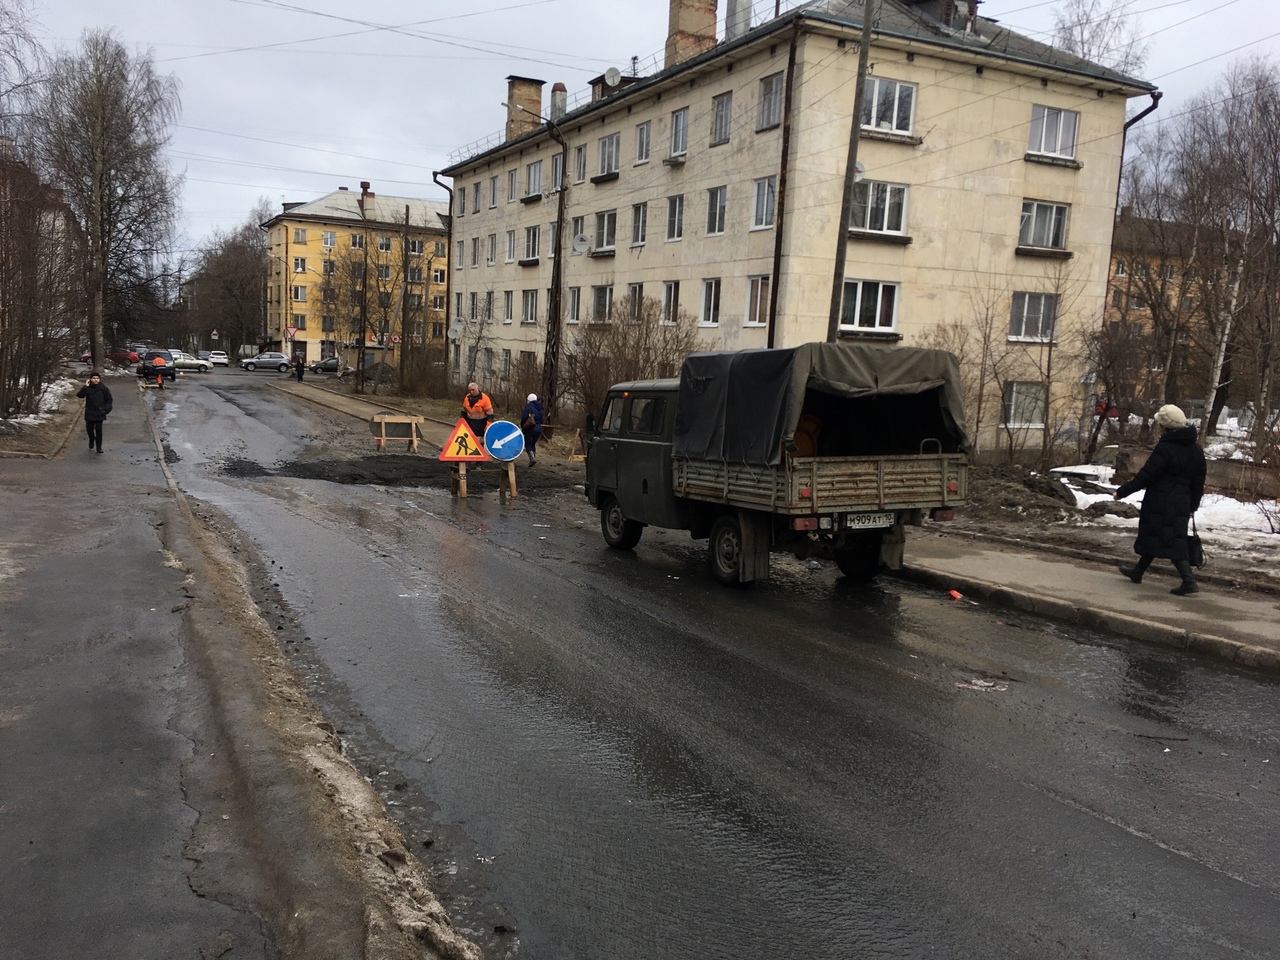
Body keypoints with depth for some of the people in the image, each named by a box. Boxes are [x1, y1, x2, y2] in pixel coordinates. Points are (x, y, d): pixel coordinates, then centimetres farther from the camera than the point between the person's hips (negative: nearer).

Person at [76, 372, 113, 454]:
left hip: (99, 413, -2)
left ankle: (99, 446, 3)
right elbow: (80, 395, -16)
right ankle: (91, 441, 38)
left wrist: (107, 409, -4)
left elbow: (109, 399, 5)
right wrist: (85, 387, -24)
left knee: (98, 429, -4)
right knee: (89, 428, 11)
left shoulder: (103, 388, -3)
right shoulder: (88, 388, -3)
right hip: (89, 412, 2)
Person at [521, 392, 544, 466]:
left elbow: (524, 417, -13)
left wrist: (522, 427, 0)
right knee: (533, 444, 20)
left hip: (530, 429, -6)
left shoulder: (528, 406, -7)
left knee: (528, 445, -1)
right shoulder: (539, 408, 13)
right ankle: (534, 458, 17)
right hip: (539, 429, 6)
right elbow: (541, 420, 16)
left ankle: (532, 458, -20)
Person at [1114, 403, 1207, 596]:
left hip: (1161, 503, -8)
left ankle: (1189, 581, -11)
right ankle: (1138, 571, 32)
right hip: (1181, 504, 8)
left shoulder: (1165, 448, -16)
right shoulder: (1195, 449, 9)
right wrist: (1194, 504, 26)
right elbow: (1199, 481, 15)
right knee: (1152, 536, 19)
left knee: (1171, 541, -4)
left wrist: (1123, 491, -10)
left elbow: (1146, 475, -18)